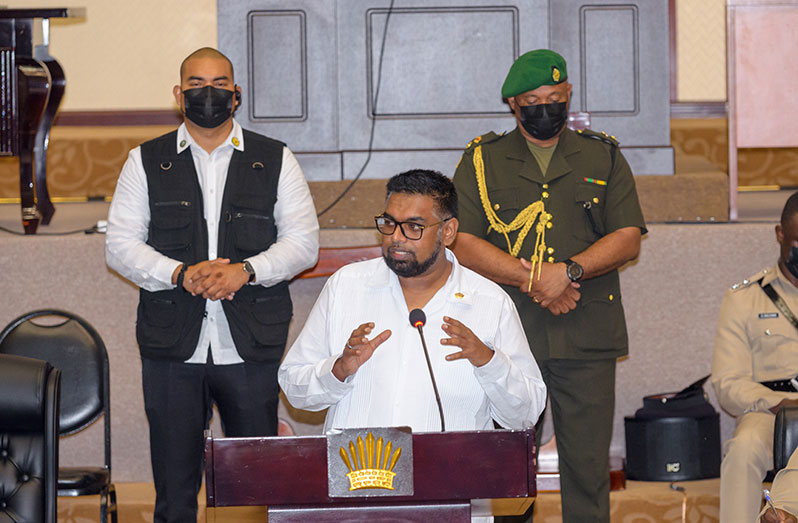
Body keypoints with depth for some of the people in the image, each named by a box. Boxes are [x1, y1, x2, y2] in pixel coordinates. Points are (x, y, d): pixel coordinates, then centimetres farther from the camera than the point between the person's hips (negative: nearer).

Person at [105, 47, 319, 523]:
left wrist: (246, 271, -14)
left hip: (252, 348, 0)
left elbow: (303, 242, 3)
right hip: (173, 350, 0)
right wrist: (181, 275, -14)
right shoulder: (146, 162, 9)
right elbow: (121, 246, 3)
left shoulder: (276, 160, 9)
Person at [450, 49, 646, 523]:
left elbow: (628, 239, 4)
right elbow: (462, 243, -1)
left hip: (586, 338, 1)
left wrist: (568, 272, -12)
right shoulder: (482, 160, 10)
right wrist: (533, 282, -11)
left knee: (588, 462, 0)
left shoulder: (603, 156, 13)